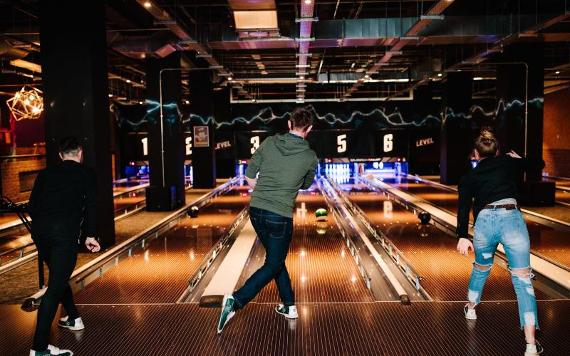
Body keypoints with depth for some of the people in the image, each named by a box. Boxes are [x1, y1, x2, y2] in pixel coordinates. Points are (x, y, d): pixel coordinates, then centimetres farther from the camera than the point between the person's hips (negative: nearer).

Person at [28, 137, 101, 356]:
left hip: (40, 231, 5)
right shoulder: (85, 174, 10)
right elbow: (89, 206, 0)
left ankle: (73, 318, 43)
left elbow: (32, 205, 17)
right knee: (55, 286, -6)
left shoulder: (46, 173, 20)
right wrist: (89, 235, 3)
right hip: (65, 232, -5)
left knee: (58, 277, 26)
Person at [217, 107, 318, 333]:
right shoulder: (310, 157, -4)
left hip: (256, 212, 4)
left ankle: (289, 305, 29)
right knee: (273, 265, 8)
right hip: (280, 217, -4)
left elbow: (249, 176, 4)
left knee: (276, 258, 20)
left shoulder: (269, 143, 1)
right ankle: (236, 301, -9)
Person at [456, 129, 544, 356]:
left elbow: (464, 207, 2)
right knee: (522, 280, 2)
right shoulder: (508, 162, 19)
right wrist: (518, 159, 53)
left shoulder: (469, 177, 18)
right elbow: (538, 165, 35)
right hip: (511, 219, -1)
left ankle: (471, 309, 52)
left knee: (481, 268, 29)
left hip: (484, 222, 1)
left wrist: (462, 236, -5)